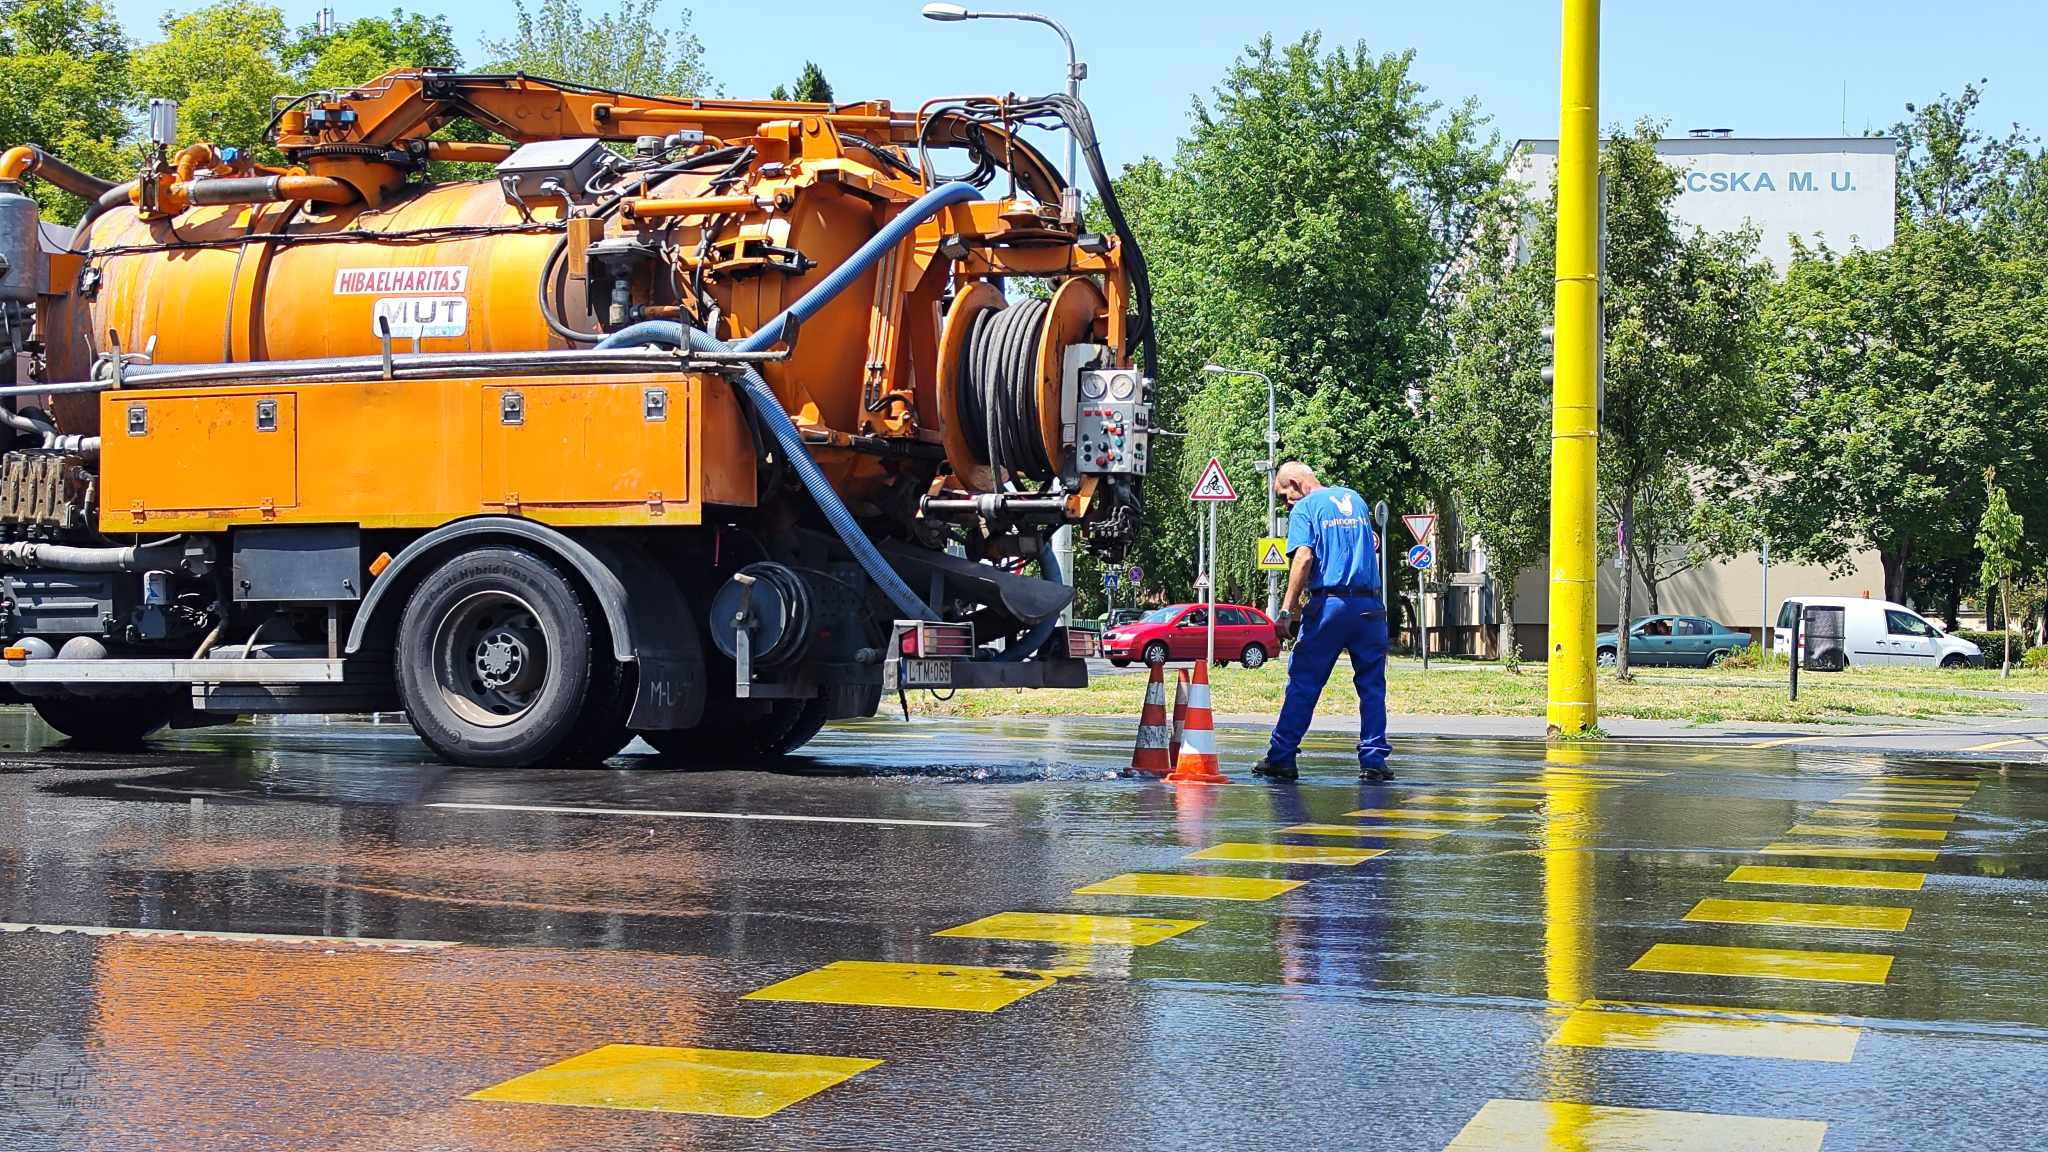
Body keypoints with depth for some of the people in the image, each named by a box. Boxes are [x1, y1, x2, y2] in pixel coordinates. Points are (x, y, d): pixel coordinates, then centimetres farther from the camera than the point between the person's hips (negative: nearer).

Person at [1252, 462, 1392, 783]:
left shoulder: (1305, 508, -1)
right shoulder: (1356, 499, 19)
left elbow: (1304, 557, -14)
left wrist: (1288, 610, -17)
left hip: (1329, 603, -4)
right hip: (1370, 605, 4)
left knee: (1303, 683, 3)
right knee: (1372, 686, 8)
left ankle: (1281, 757, 5)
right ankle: (1374, 760, 4)